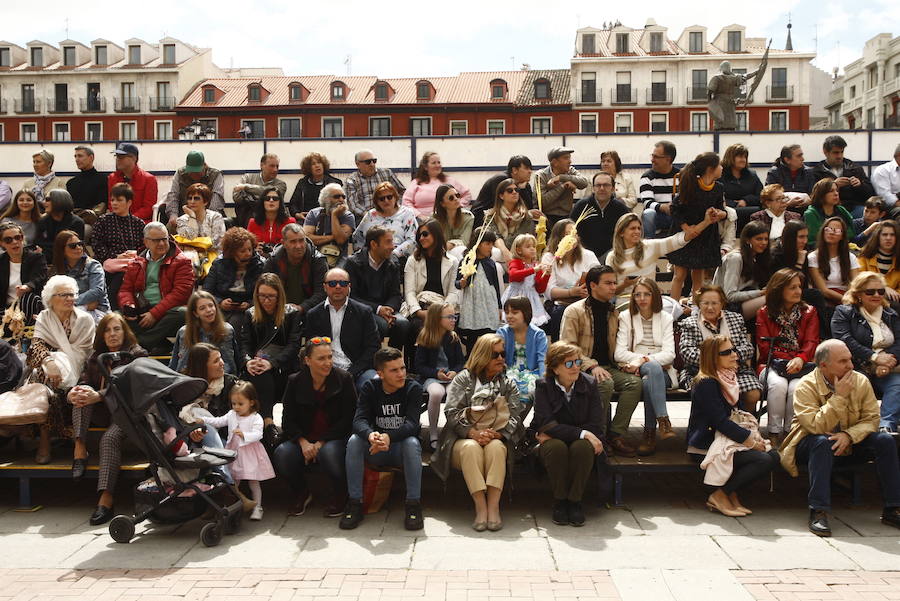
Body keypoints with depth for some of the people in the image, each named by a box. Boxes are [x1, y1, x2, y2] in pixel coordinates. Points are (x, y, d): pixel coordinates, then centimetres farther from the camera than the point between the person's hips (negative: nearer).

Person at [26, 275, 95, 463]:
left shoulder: (84, 320, 5)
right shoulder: (43, 318, 9)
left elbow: (82, 352, -3)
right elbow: (37, 344, -8)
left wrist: (61, 363, -19)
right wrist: (50, 363, -28)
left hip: (76, 370, -1)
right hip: (50, 369, 1)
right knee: (44, 380, -32)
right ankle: (44, 441, -26)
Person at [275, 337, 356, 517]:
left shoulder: (344, 379, -5)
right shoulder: (295, 381, 2)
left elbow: (347, 419, -6)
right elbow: (288, 420, 3)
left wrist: (321, 443, -14)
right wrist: (303, 442, -15)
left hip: (335, 438, -2)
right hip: (303, 439, 3)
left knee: (329, 453, -37)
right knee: (281, 455, -27)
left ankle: (339, 496, -4)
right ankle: (302, 493, 5)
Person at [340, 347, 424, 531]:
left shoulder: (413, 388, -10)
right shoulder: (369, 388, -4)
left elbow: (412, 423, -23)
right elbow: (359, 420, -18)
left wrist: (388, 437, -44)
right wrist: (370, 435, -43)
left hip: (402, 449, -2)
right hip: (375, 451, 2)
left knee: (412, 442, -33)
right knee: (354, 441, -25)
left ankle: (413, 504, -26)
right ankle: (355, 503, -19)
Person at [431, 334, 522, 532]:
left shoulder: (508, 384, 17)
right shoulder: (463, 379, 10)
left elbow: (514, 416, 4)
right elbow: (452, 413, -2)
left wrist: (495, 434, -16)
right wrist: (474, 433, -18)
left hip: (497, 439, 1)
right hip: (464, 439, -1)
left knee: (496, 447, -33)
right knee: (471, 447, -35)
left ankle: (494, 507, -38)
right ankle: (480, 507, -38)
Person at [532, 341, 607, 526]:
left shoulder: (589, 383, -4)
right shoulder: (543, 386, -7)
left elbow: (597, 426, -10)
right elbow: (546, 424, -17)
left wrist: (554, 432, -15)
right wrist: (582, 433, -27)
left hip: (581, 442, 1)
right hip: (552, 441, -1)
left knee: (582, 447, -33)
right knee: (556, 447, -34)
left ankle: (575, 501, -13)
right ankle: (559, 501, -12)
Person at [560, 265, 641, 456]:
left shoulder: (613, 313, 17)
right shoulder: (575, 311, -3)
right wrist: (592, 366, -22)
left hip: (608, 367, 5)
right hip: (582, 369, -5)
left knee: (635, 382, -23)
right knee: (605, 383, -35)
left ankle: (616, 435, -19)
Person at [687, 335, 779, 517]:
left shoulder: (729, 378, 13)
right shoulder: (706, 383, -16)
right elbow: (721, 421, -19)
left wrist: (752, 434, -1)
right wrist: (750, 440, -13)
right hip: (705, 447, -9)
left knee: (773, 455, -7)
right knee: (764, 460, -20)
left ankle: (732, 493, 2)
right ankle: (719, 496, -10)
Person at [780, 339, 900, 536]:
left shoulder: (861, 381, -4)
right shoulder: (806, 386, -19)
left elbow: (871, 419, -7)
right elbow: (815, 426, -29)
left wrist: (849, 435, -25)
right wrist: (839, 396, -29)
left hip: (850, 444, 4)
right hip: (811, 446, -4)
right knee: (823, 441, -36)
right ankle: (818, 512, -34)